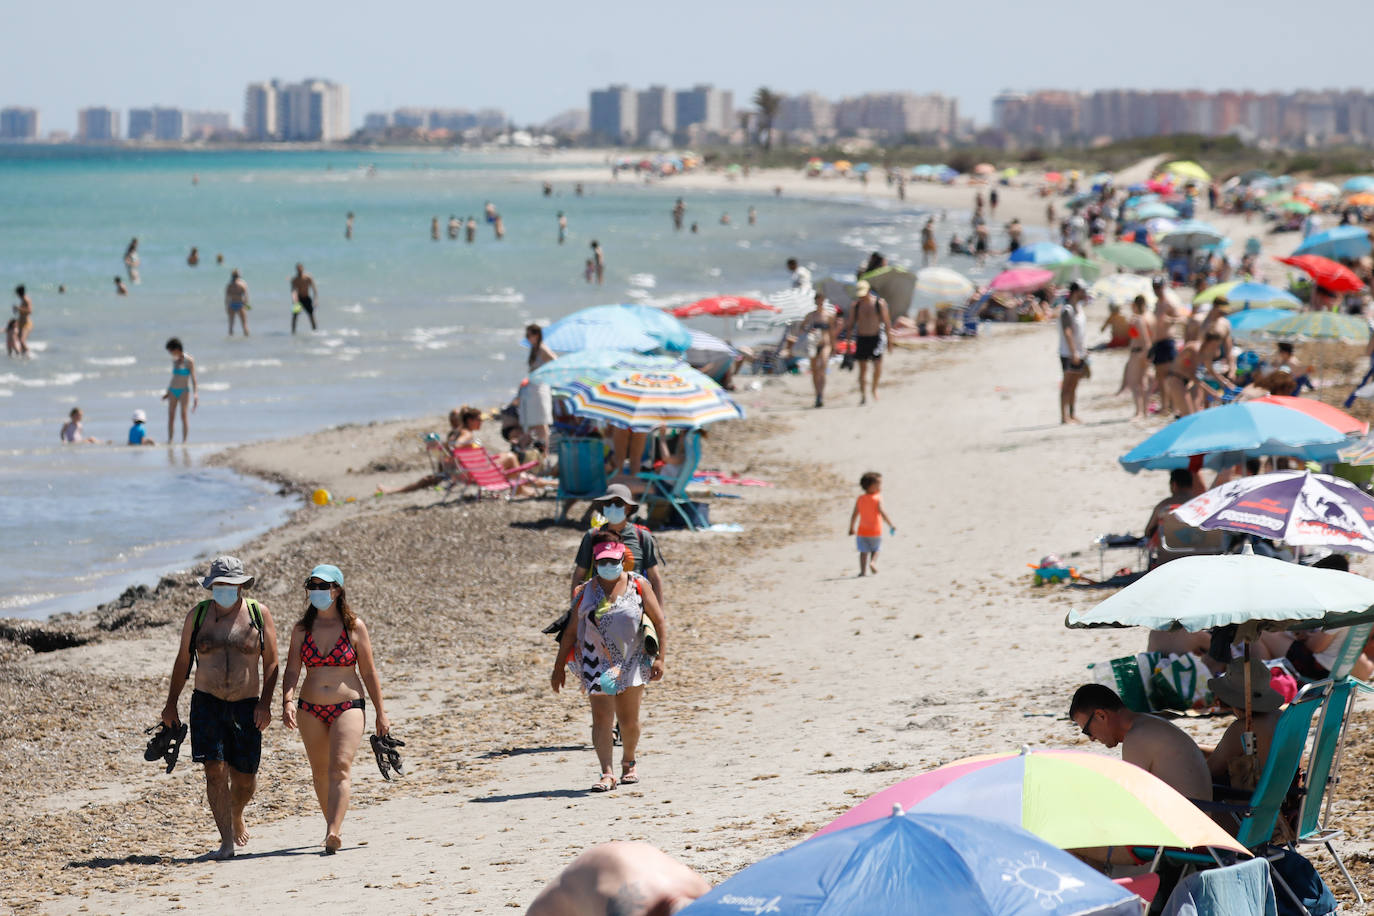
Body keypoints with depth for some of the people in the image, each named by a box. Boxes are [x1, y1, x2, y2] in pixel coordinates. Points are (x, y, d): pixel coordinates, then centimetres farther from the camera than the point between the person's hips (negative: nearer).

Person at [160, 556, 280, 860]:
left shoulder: (258, 614, 1)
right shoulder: (198, 615, 5)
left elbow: (271, 663, 1)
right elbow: (182, 661, 13)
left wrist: (265, 703, -10)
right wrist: (171, 704, 11)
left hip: (247, 706, 0)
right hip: (207, 703, 0)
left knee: (245, 777, 3)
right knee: (215, 770, -12)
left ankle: (236, 817, 36)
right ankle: (227, 841, -10)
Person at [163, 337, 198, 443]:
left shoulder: (189, 360, -8)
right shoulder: (175, 360, 12)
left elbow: (193, 378, -11)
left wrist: (195, 393, -21)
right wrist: (168, 393, 23)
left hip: (184, 390, -6)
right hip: (173, 391, 6)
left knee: (183, 416, -9)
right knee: (171, 416, 1)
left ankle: (184, 441, -8)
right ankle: (169, 441, 2)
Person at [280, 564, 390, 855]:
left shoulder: (354, 627, 0)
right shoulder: (301, 630, 6)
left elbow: (369, 672, 4)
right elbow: (292, 671, 0)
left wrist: (380, 713, 4)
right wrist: (287, 702, -19)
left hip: (348, 706, -3)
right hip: (311, 710, 4)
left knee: (340, 768, -18)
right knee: (320, 773, 10)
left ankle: (333, 834, -28)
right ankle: (333, 825, 28)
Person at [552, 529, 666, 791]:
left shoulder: (638, 586, 1)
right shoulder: (588, 591, 3)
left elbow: (660, 623, 3)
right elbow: (571, 631, 9)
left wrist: (661, 658, -7)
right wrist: (559, 667, 8)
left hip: (632, 661, 0)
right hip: (597, 663, 0)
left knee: (629, 720, 8)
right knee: (601, 717, -13)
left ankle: (629, 762, 34)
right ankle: (607, 774, -15)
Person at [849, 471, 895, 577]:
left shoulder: (860, 499, 1)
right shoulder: (877, 499, -12)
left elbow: (854, 515, 3)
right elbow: (882, 513, -20)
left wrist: (852, 528, 15)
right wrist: (891, 525, -14)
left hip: (862, 532, 2)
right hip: (875, 531, -2)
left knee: (864, 551, 8)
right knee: (875, 550, 17)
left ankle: (863, 571, 0)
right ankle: (873, 562, -7)